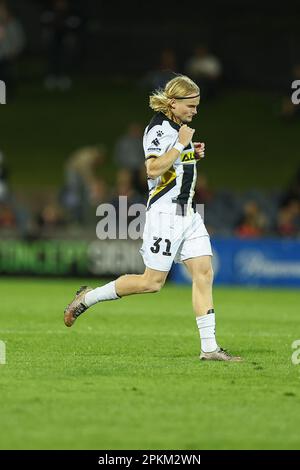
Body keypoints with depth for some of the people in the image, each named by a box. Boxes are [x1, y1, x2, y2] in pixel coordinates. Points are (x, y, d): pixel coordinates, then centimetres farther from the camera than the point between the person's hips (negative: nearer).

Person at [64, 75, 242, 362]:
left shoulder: (178, 127, 16)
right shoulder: (158, 129, -14)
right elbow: (153, 168, -26)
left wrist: (193, 154, 12)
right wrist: (181, 145, -20)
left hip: (188, 213, 9)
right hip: (165, 212, -9)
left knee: (204, 273, -2)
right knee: (152, 282, -5)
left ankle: (209, 347, -4)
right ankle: (88, 298, 11)